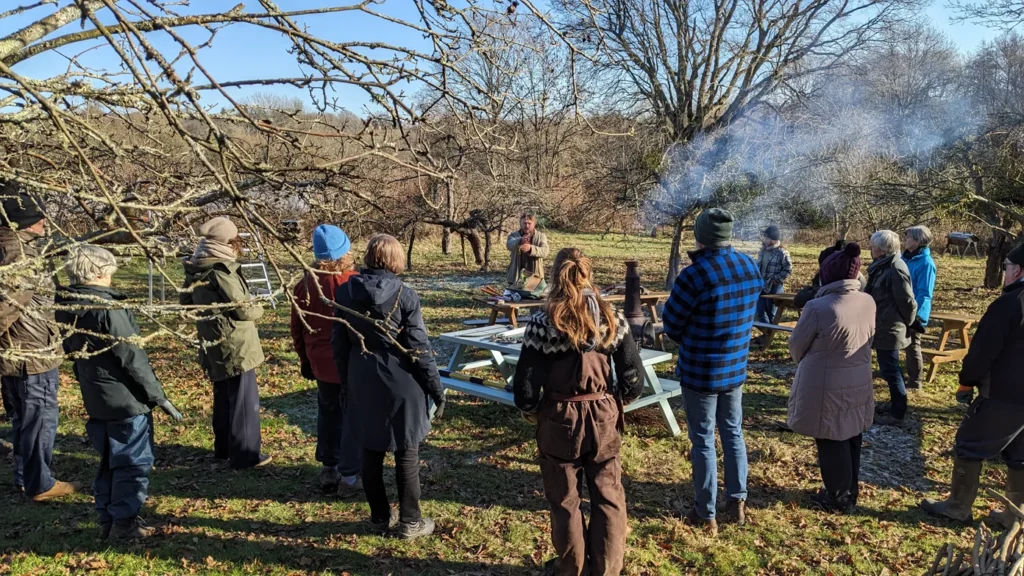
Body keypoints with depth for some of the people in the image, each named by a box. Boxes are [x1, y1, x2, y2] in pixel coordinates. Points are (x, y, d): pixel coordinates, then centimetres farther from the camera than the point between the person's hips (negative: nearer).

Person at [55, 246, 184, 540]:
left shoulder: (67, 308, 3)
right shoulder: (108, 308, -21)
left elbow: (73, 351, 13)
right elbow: (132, 358, -20)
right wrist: (159, 397, -14)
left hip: (95, 398, 8)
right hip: (126, 398, -8)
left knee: (110, 461, 19)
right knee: (133, 461, 4)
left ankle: (107, 519, 27)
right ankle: (124, 522, 10)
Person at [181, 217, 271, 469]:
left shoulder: (195, 271, 6)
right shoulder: (222, 271, -22)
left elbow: (186, 302, 19)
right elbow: (244, 310, -19)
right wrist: (257, 309, 2)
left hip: (215, 347, 9)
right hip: (235, 346, -9)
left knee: (224, 398, 21)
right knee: (244, 400, 1)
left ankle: (224, 448, 33)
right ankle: (244, 455, 7)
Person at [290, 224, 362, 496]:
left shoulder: (305, 284, -3)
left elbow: (297, 328, 6)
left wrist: (305, 359, 19)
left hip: (321, 363, 5)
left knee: (328, 414, 20)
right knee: (353, 417, 5)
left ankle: (329, 470, 29)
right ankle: (349, 478, 10)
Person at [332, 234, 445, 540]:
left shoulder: (345, 292, -2)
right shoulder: (405, 296, -14)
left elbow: (339, 344, 5)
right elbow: (419, 349, -13)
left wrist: (347, 382, 17)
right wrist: (437, 390, -4)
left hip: (363, 386, 4)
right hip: (401, 386, -4)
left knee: (370, 451, 15)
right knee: (406, 454, 9)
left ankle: (379, 517, 28)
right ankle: (410, 522, 18)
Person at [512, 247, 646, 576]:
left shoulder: (543, 324, -14)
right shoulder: (612, 320, -6)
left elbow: (525, 385, -14)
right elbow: (634, 377, -4)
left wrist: (533, 410, 6)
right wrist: (615, 403, 13)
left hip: (559, 421, -2)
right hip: (604, 419, 2)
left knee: (565, 502, 16)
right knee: (608, 499, 16)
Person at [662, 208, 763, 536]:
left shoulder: (695, 275, -22)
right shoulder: (750, 268, -2)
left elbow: (671, 324, -12)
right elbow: (746, 316, 10)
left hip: (699, 372, -6)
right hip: (736, 368, 6)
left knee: (703, 441, 6)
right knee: (733, 433, 20)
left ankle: (705, 514, 16)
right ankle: (737, 501, 31)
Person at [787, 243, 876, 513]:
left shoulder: (818, 308, -24)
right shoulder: (869, 303, -5)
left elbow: (797, 345, -9)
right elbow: (867, 341, 9)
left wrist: (805, 364, 12)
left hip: (826, 388, -6)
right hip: (859, 384, 6)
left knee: (831, 443, 10)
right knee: (851, 438, 21)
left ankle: (838, 497, 24)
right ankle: (850, 492, 36)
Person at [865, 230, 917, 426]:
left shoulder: (896, 270, -22)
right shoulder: (884, 266, 9)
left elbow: (907, 302, -20)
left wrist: (906, 324, -5)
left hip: (890, 329, -10)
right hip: (884, 327, 10)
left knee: (890, 370, -1)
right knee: (889, 368, 19)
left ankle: (897, 413, 9)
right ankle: (895, 404, 33)